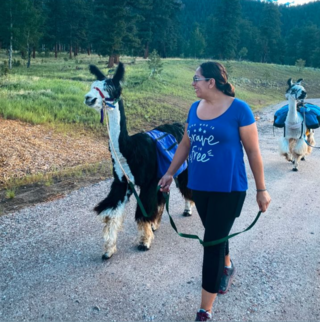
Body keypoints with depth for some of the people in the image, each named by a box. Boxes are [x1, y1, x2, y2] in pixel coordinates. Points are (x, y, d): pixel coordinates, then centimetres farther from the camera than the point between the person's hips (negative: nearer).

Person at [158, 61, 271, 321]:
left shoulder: (239, 109, -12)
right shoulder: (195, 108, 4)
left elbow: (253, 151, -8)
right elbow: (185, 144, 14)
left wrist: (261, 190, -5)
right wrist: (170, 173, 13)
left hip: (228, 188, -5)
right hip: (198, 186, 6)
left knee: (213, 244, -3)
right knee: (215, 236, 22)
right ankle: (227, 268, 53)